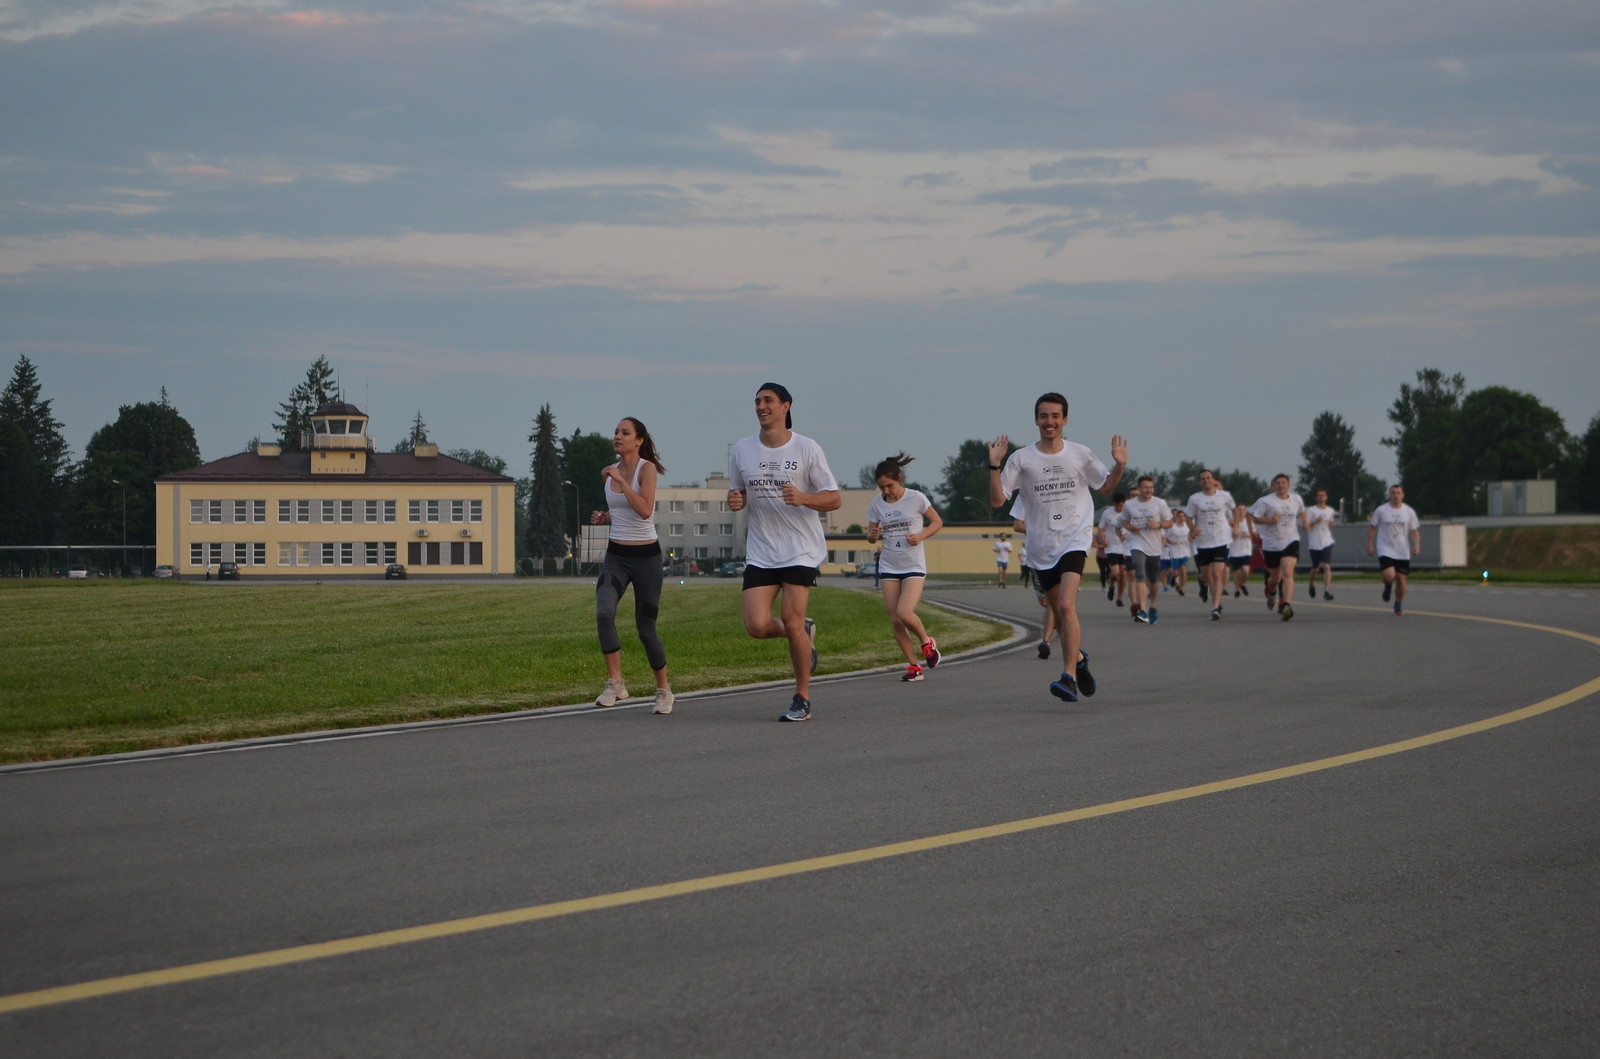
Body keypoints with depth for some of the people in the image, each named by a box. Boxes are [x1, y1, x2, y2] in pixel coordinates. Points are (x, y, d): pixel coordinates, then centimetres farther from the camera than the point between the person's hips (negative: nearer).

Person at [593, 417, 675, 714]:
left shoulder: (647, 468, -9)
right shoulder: (608, 473, 8)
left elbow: (644, 510, -25)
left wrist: (621, 480, -22)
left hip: (646, 556, -4)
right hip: (616, 555, 4)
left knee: (646, 627, 1)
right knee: (603, 612, -22)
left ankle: (663, 689, 21)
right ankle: (615, 684, -16)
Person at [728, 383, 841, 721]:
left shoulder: (807, 449, -4)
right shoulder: (742, 449, 7)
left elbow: (834, 499, -3)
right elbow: (736, 493, 18)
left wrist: (803, 498, -22)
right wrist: (734, 500, -6)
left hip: (802, 550, -4)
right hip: (760, 551, 4)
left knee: (791, 620, -13)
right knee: (757, 626, -11)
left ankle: (802, 699, 4)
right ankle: (805, 634, 23)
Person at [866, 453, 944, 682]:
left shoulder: (916, 498, -8)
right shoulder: (876, 504, 2)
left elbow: (937, 523, 3)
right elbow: (871, 536, 9)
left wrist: (920, 536, -15)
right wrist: (873, 534, -15)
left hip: (914, 566, -4)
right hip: (889, 567, 4)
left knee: (905, 613, -20)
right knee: (895, 620, -2)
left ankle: (926, 642, 10)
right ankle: (914, 665, 10)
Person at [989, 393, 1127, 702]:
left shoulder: (1080, 454, 1)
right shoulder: (1021, 458, 0)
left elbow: (1105, 488, 16)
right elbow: (997, 500, -3)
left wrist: (1119, 466, -3)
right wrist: (994, 466, -16)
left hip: (1074, 540, -2)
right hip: (1040, 548, 2)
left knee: (1066, 605, -22)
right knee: (1060, 613, 12)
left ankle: (1069, 677, -21)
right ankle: (1078, 659, 40)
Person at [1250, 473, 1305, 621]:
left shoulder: (1296, 500, 8)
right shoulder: (1266, 501, -4)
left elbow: (1302, 511, 28)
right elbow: (1254, 517, -6)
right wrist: (1270, 520, -19)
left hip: (1290, 542, 1)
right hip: (1271, 544, -1)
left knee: (1287, 573, -21)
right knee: (1275, 578, 11)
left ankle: (1286, 605, -30)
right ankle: (1271, 592, 48)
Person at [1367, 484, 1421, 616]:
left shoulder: (1409, 512, 3)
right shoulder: (1381, 510, -2)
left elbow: (1415, 531, 7)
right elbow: (1372, 528, 6)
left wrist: (1416, 545, -9)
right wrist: (1369, 545, 0)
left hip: (1402, 553, 2)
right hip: (1386, 550, -2)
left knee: (1401, 578, 3)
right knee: (1389, 575, -22)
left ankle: (1398, 605, 25)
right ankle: (1388, 586, 15)